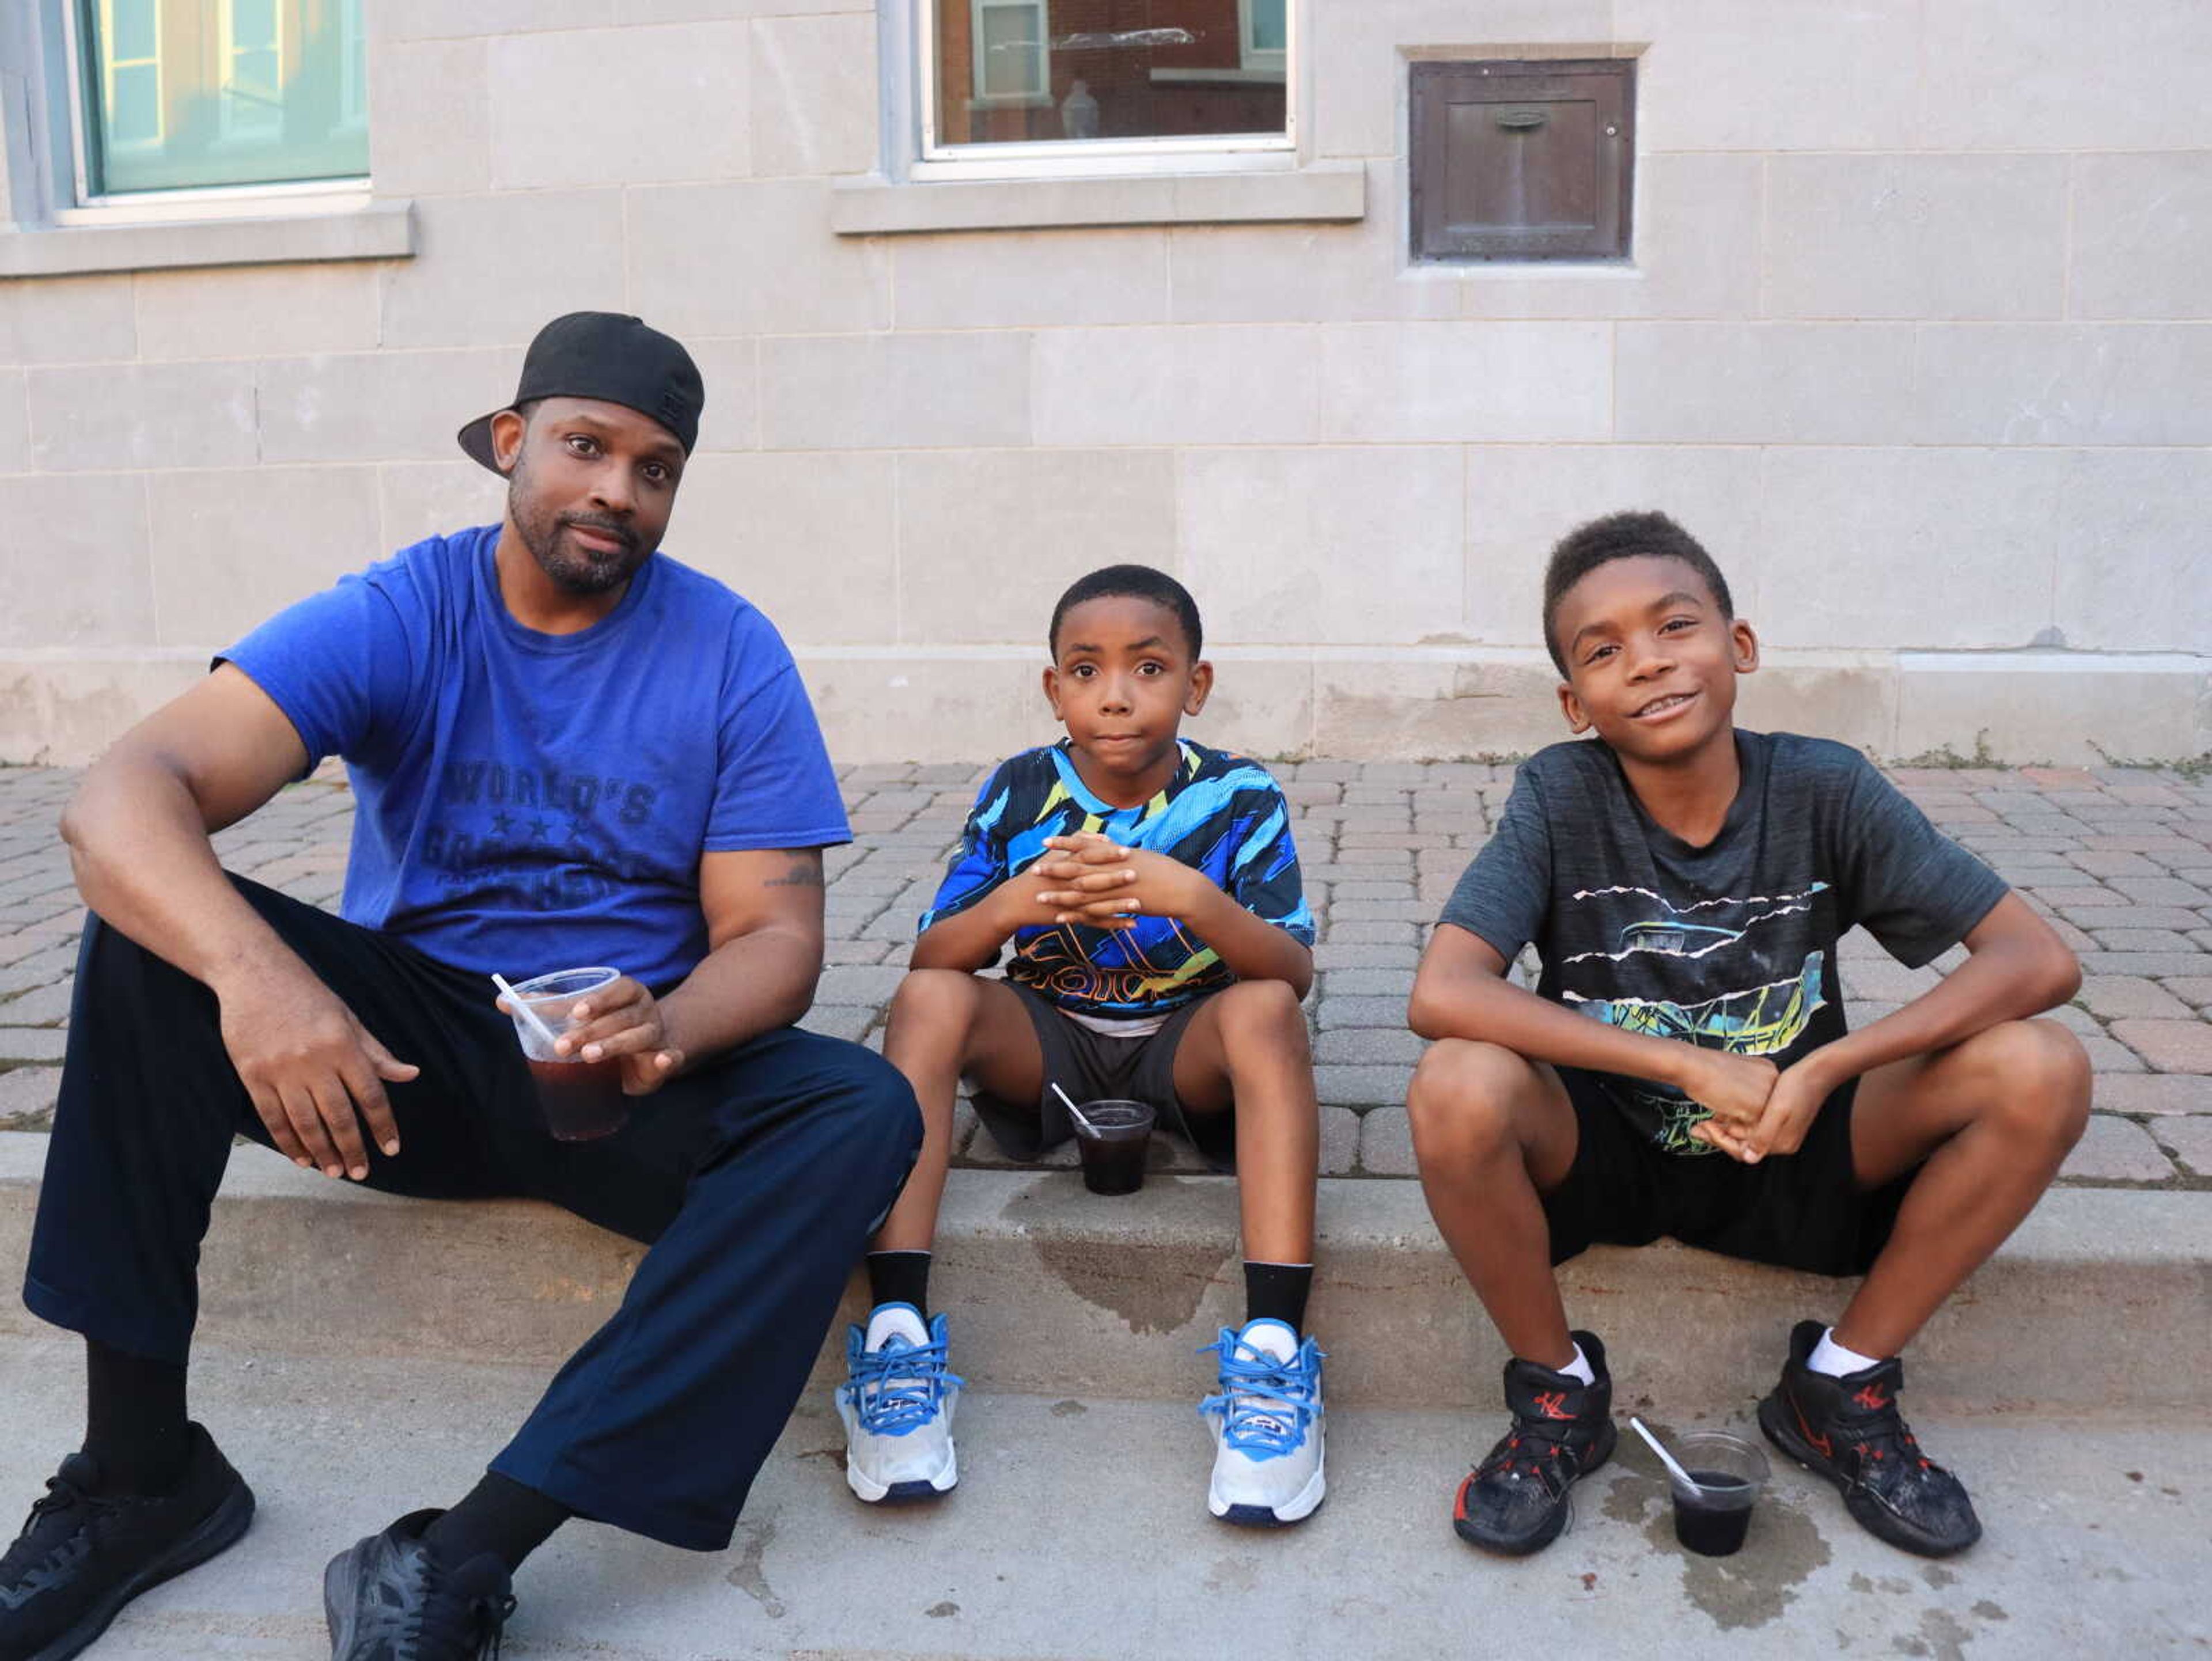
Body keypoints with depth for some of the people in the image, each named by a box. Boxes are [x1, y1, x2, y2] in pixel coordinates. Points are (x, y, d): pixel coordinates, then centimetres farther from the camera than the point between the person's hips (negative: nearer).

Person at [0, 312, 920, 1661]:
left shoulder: (731, 655, -5)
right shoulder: (396, 618, -7)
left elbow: (775, 932, -10)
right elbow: (122, 798, -20)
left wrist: (668, 1033, -34)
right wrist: (254, 973, -42)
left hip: (621, 1074, 0)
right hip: (407, 1045, 1)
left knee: (867, 1110, -27)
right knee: (155, 933, -22)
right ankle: (141, 1474, -15)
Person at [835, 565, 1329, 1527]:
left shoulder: (1238, 797, -10)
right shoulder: (1021, 791, -6)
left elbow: (1294, 972, -21)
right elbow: (931, 957, -12)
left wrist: (1194, 900, -40)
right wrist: (1006, 906, -34)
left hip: (1188, 1047, -1)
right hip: (1050, 1040, 2)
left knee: (1265, 1011, -31)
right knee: (930, 1000, -25)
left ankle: (1273, 1354, -35)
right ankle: (897, 1337, -27)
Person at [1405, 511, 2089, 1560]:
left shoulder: (1824, 790, -12)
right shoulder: (1558, 797, -16)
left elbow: (2039, 960, -15)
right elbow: (1441, 994, -28)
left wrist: (1827, 1069, -27)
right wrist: (1693, 1068, -30)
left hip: (1788, 1155, 2)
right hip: (1601, 1150, -2)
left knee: (2040, 1071, -20)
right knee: (1457, 1089, -33)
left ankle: (1842, 1385, 1)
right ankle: (1557, 1391, -4)